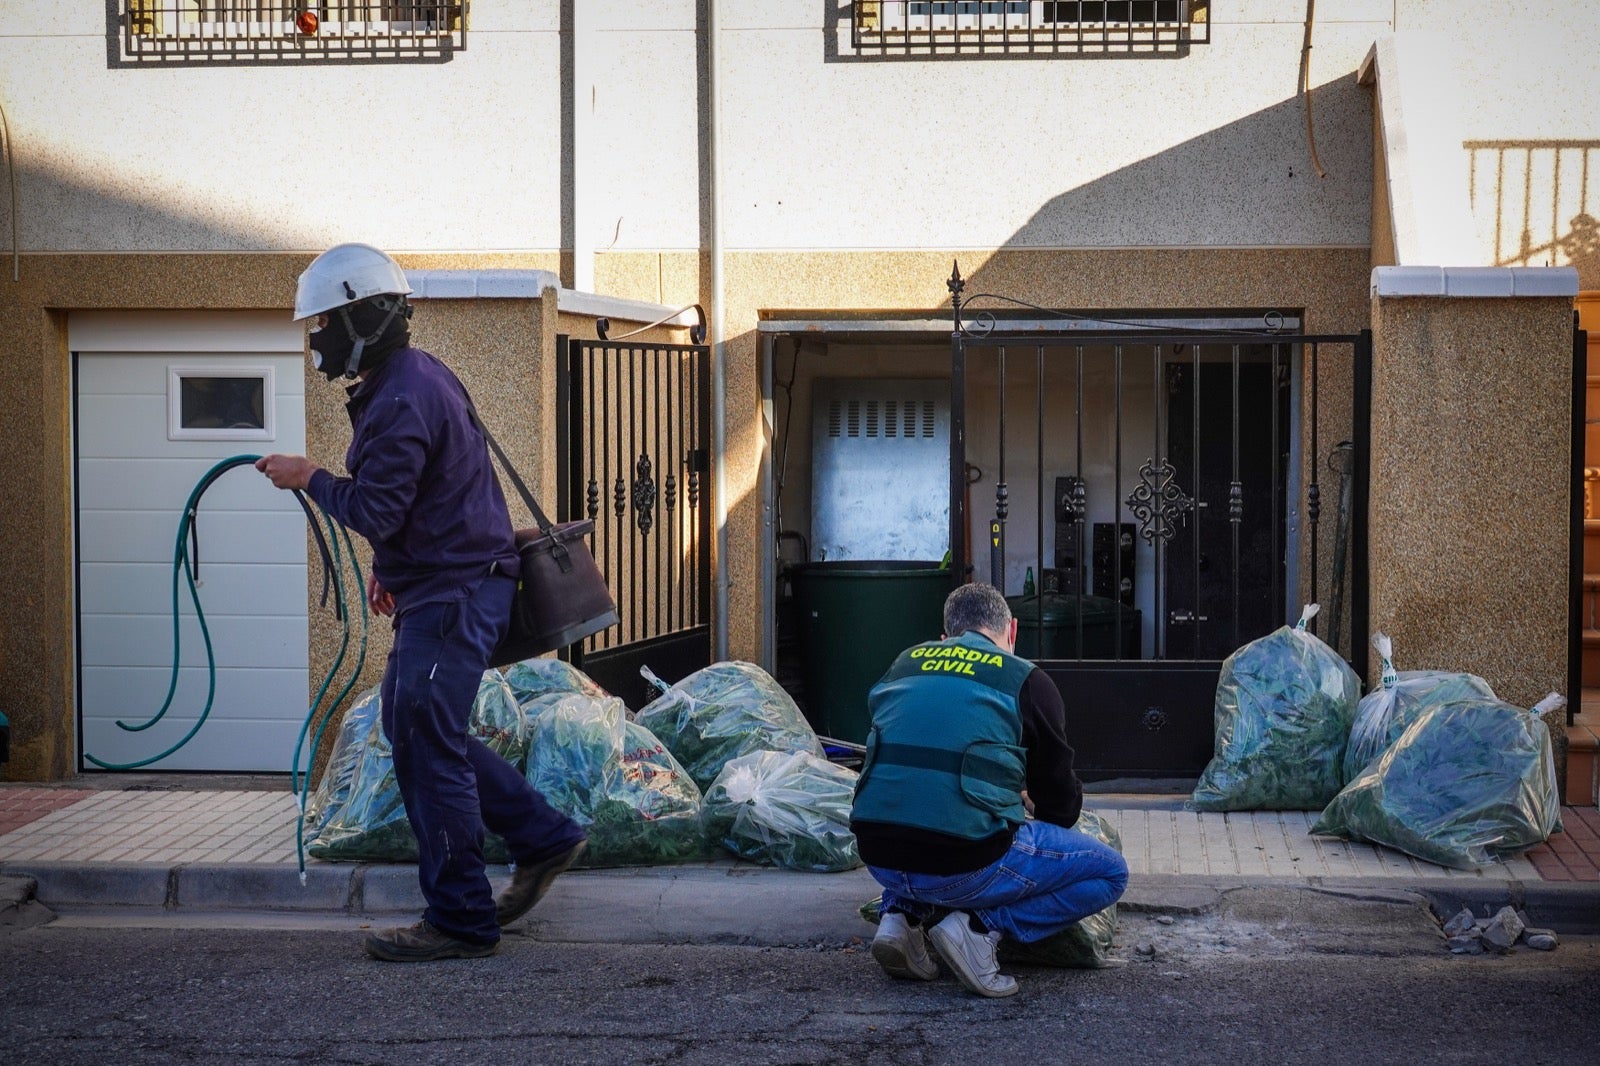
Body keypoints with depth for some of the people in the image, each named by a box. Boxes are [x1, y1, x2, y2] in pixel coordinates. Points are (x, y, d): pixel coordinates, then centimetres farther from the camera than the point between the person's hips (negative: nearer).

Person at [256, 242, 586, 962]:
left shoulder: (402, 400, -21)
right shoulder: (416, 376, 14)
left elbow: (374, 512, -24)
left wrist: (309, 478, -9)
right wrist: (390, 568, 23)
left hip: (451, 596, -11)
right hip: (445, 586, 11)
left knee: (427, 748, -6)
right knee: (414, 728, 18)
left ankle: (461, 922, 1)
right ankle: (543, 837, 23)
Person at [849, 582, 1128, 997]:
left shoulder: (904, 664, 17)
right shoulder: (1027, 680, 5)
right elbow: (1061, 803, 13)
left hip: (878, 856, 5)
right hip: (964, 863, -5)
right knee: (1110, 873, 12)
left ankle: (903, 913, 12)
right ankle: (981, 927, -5)